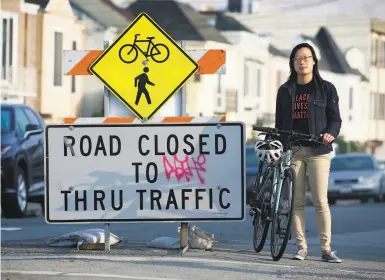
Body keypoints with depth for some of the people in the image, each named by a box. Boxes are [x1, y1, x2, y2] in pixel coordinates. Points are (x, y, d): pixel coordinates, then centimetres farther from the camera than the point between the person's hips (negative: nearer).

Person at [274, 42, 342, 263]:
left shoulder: (326, 88, 5)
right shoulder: (285, 91, 13)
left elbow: (335, 118, 4)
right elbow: (280, 123, 16)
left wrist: (331, 133, -17)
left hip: (318, 150, -3)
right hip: (292, 151, 3)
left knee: (321, 201, -8)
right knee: (297, 201, 1)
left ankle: (326, 249, -6)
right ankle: (301, 248, 5)